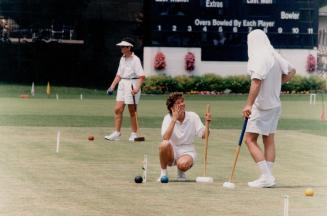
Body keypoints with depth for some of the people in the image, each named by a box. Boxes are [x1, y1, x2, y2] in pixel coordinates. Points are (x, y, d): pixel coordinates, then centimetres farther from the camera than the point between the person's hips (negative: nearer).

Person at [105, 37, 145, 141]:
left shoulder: (135, 60, -12)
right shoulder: (122, 59, 12)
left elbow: (142, 76, -18)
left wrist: (137, 88, -29)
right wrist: (112, 86, 12)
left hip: (132, 85, -7)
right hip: (122, 84, 7)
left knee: (132, 111, 1)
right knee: (118, 109, 1)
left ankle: (134, 134, 11)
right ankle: (117, 133, 4)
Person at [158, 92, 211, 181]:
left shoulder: (193, 116, -4)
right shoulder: (168, 118, -7)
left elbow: (203, 135, -7)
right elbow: (165, 138, -23)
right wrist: (174, 119, -26)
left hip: (187, 152, 0)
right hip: (172, 152, 1)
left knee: (183, 164, -36)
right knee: (164, 144, -35)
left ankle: (181, 173, 4)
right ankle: (163, 173, -11)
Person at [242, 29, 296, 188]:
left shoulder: (259, 58, -18)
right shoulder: (275, 56, 7)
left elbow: (257, 81, -29)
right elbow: (291, 71, 22)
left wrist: (249, 104, -31)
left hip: (261, 105, -9)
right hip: (275, 104, 9)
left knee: (250, 140, -5)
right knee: (269, 140, 12)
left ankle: (266, 176, -14)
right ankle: (268, 177, 12)